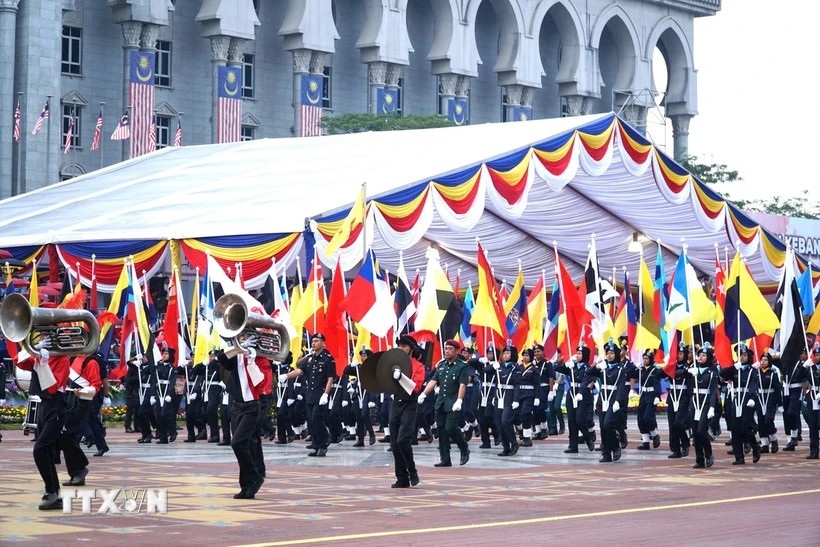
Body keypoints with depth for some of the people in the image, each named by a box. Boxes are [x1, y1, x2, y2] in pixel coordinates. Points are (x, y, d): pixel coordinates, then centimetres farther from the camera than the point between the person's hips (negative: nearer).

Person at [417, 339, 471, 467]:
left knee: (450, 428, -16)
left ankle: (464, 449, 8)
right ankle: (445, 460, 9)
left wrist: (459, 401, -26)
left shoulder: (462, 366, -5)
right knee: (441, 431, 4)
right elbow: (433, 381, 8)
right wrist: (423, 394, -3)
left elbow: (462, 385, -14)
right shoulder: (441, 365, 13)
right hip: (441, 403, 6)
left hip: (453, 404, -6)